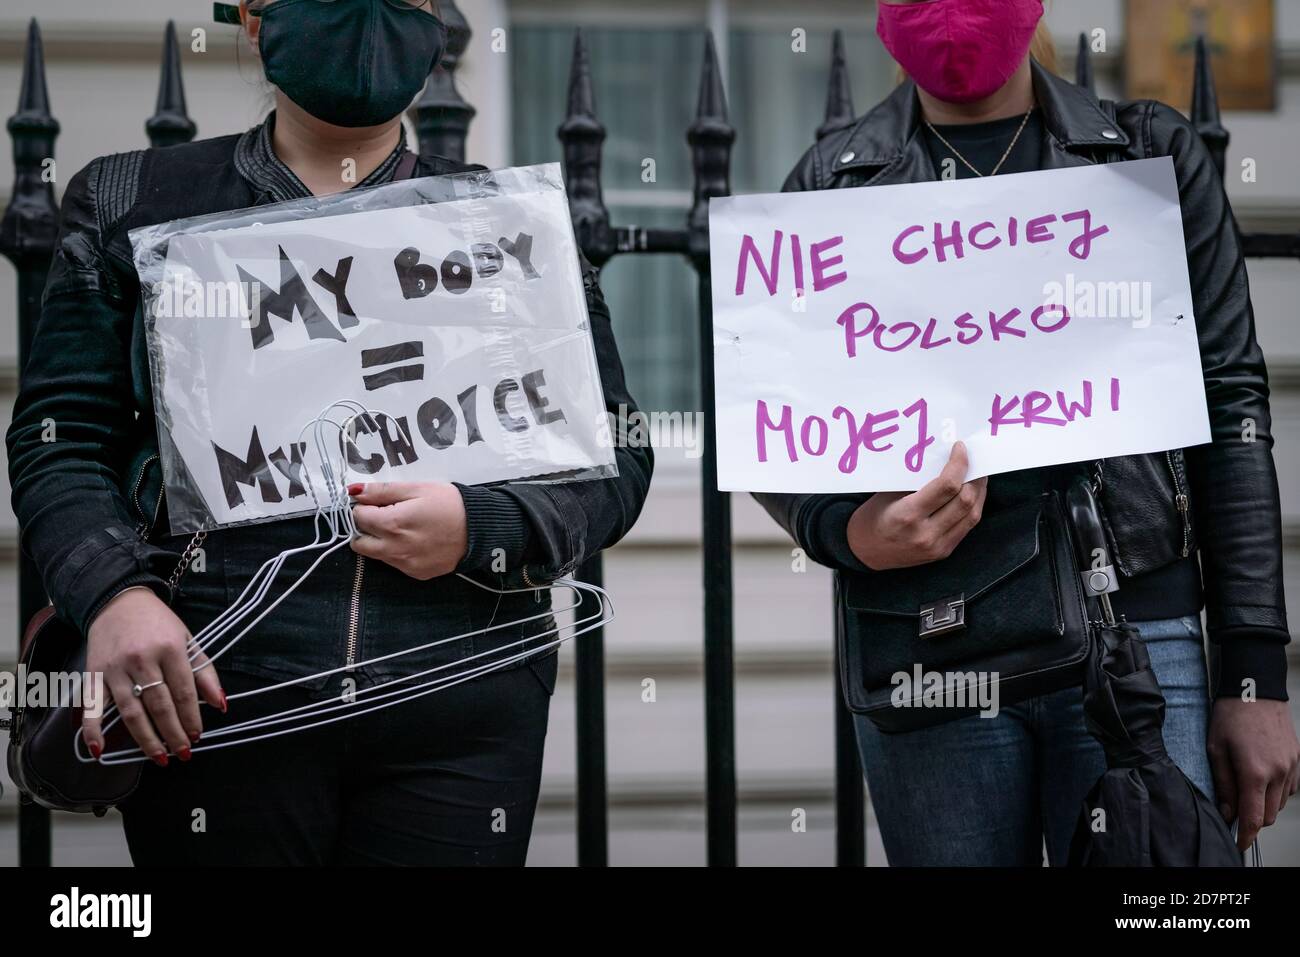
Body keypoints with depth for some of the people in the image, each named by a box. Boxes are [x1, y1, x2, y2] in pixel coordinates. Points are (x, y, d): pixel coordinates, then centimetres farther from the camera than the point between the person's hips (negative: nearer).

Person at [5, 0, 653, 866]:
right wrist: (113, 592, -13)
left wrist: (480, 529, -11)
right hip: (212, 700, 0)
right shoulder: (131, 204, 13)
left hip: (462, 702, 1)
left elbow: (616, 459, 9)